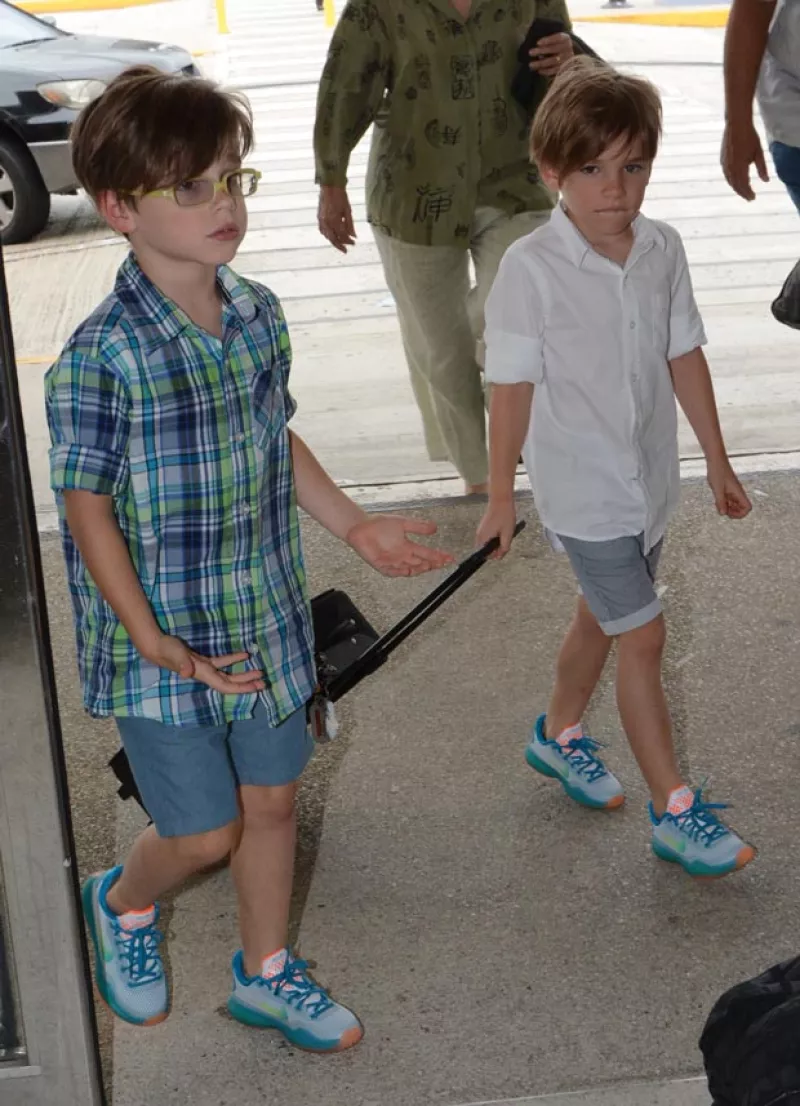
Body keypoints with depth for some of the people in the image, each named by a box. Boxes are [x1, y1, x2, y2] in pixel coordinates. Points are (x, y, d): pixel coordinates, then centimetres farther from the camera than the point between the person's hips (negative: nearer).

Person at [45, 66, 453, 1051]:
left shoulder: (259, 315, -3)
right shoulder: (100, 359, -23)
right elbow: (88, 508, -17)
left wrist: (355, 526, 14)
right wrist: (152, 640, -22)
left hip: (267, 617, 6)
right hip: (166, 639, -6)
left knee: (272, 799, 17)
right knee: (207, 832, 6)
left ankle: (264, 972, 40)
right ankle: (123, 901, 41)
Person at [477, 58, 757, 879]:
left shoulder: (662, 250, -4)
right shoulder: (530, 269, -19)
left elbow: (684, 357, 6)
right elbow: (512, 388, -13)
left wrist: (717, 461, 11)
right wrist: (500, 496, -7)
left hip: (648, 479, 6)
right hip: (580, 490, -6)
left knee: (602, 617, 22)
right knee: (643, 636, -3)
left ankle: (559, 735, 46)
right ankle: (674, 812, 8)